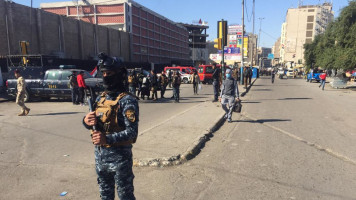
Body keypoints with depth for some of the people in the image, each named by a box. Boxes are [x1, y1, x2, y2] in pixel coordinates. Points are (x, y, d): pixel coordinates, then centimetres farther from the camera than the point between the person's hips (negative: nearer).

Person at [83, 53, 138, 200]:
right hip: (100, 155, 7)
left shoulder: (127, 100, -16)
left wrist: (108, 139, -33)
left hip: (119, 156, -7)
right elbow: (90, 123, 14)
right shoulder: (100, 98, 7)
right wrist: (86, 121, -9)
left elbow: (132, 131, -22)